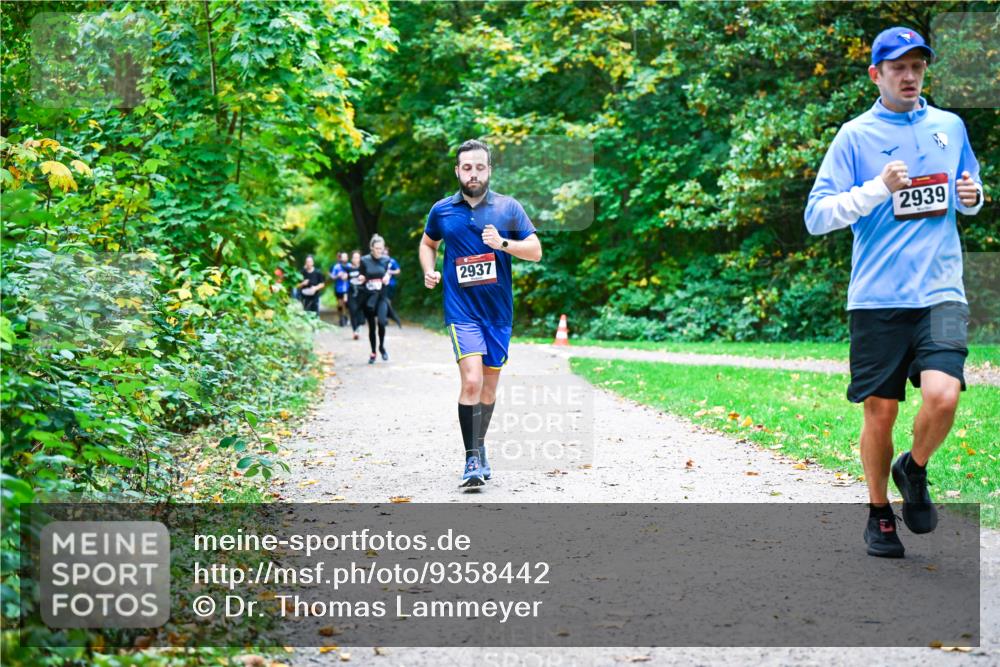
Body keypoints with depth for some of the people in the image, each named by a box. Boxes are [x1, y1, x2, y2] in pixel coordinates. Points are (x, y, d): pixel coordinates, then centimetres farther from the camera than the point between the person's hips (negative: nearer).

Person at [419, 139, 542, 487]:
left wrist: (503, 243, -16)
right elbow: (428, 243, 22)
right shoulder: (441, 210, 4)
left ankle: (480, 445, 32)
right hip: (461, 309, -2)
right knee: (471, 381, -18)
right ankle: (472, 459, -13)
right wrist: (429, 272, 3)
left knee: (490, 385, 11)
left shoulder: (508, 207, 2)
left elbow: (535, 251, 1)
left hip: (498, 310, 2)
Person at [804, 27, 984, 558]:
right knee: (880, 412, 3)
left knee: (943, 395, -18)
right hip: (877, 296, -2)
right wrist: (879, 188, -16)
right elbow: (817, 216, -5)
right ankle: (879, 511, 25)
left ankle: (915, 470, 12)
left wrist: (972, 197, 3)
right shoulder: (855, 136, 1)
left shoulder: (951, 127, 12)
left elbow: (967, 199, 26)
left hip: (940, 293, 2)